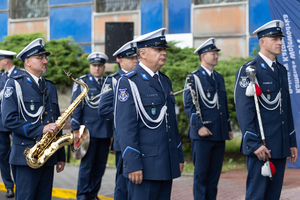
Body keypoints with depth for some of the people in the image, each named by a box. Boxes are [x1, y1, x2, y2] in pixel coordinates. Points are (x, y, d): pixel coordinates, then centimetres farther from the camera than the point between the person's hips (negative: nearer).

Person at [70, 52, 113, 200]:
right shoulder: (81, 82, 1)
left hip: (105, 132, 4)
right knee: (87, 165, -1)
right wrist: (76, 129, -9)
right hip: (88, 131, -4)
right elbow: (76, 107, -2)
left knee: (100, 166, 8)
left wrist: (114, 129, 14)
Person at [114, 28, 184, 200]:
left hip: (166, 166, 8)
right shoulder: (129, 82, -9)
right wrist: (133, 165, -19)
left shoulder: (165, 81, 16)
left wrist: (179, 157, 18)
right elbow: (126, 128, -15)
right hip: (144, 165, -8)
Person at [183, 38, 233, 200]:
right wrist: (199, 126, -18)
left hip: (219, 134, 6)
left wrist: (228, 128, 18)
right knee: (201, 174, -2)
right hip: (202, 135, -6)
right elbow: (188, 105, -9)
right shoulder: (193, 78, -3)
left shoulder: (219, 78, 18)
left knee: (215, 173, 9)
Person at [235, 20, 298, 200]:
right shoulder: (248, 71, -8)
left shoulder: (281, 70, 16)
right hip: (260, 146, -7)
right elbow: (244, 111, -14)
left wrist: (292, 142, 16)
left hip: (280, 147, 7)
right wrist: (255, 144, -20)